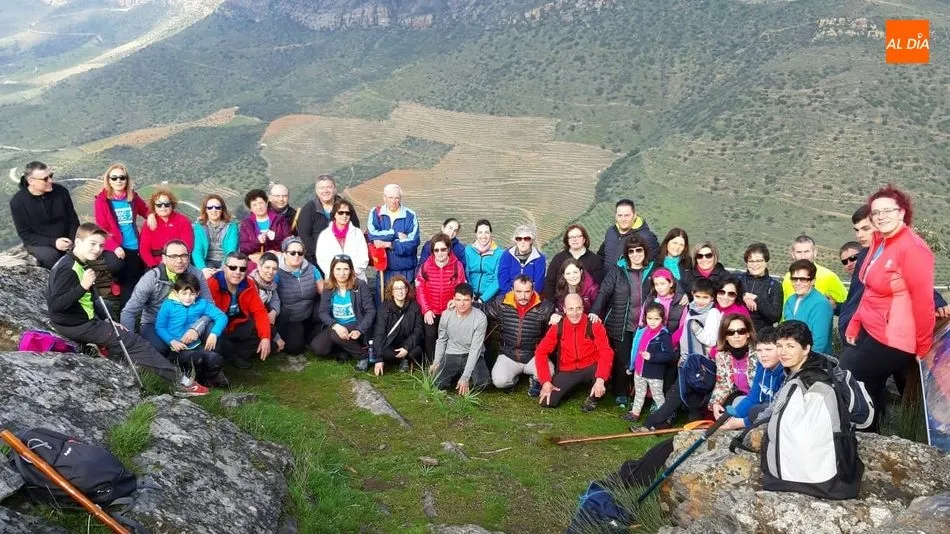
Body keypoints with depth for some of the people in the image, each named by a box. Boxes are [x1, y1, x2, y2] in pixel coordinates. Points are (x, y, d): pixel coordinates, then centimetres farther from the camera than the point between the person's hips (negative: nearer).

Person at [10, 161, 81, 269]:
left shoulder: (61, 191, -8)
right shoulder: (18, 201, -14)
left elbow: (73, 220, 1)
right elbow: (25, 235, -12)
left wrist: (72, 241, -17)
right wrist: (53, 242, -26)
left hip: (64, 240, 3)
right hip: (38, 242, -3)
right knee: (51, 256, -36)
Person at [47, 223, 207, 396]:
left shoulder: (78, 265, 9)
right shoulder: (67, 268, -21)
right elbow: (55, 305, -28)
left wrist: (106, 320, 10)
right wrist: (83, 286, -35)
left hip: (82, 321, 10)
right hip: (77, 325, -10)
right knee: (132, 342, -8)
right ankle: (181, 381, -6)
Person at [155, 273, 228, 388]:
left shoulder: (202, 304, 2)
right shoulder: (168, 305, -5)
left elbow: (222, 317, 0)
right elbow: (159, 327, -3)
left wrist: (214, 334, -15)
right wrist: (172, 341, -16)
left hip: (196, 346, 3)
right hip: (178, 349, -3)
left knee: (215, 359, -26)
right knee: (196, 359, -33)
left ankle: (207, 378, 9)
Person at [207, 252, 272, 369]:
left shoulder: (249, 285, -4)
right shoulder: (212, 284, -24)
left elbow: (259, 311, -6)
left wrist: (266, 337, -18)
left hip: (238, 327, 5)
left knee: (268, 330, -11)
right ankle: (235, 357, -3)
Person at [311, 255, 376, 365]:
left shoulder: (360, 285, -10)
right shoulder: (328, 288, 0)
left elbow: (370, 311, -11)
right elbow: (323, 312, -6)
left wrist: (360, 330, -25)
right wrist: (335, 325, -28)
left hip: (355, 325, -4)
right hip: (336, 327, 4)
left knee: (336, 336, -33)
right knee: (317, 348, -17)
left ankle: (363, 356, -9)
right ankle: (346, 349, 8)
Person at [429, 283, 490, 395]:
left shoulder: (480, 318, -18)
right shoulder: (446, 315, -7)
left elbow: (475, 349, -18)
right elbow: (441, 340, 9)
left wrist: (465, 377, -22)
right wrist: (436, 362, 1)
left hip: (472, 356, -2)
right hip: (451, 355, 2)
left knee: (483, 382, -29)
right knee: (439, 384, -20)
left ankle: (466, 381, 6)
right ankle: (456, 374, 13)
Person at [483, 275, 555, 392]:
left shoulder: (544, 307, -11)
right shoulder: (501, 304, -7)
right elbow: (483, 311, 7)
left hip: (534, 356, -1)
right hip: (508, 355, 1)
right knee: (499, 381, -24)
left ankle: (536, 381, 11)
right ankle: (513, 378, 16)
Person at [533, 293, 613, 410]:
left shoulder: (594, 325, -13)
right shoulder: (557, 327, -6)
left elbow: (606, 353, -21)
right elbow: (541, 352, -4)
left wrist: (600, 379, -37)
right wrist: (546, 381, -14)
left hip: (590, 369, -2)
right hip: (567, 372, 2)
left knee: (604, 372, -36)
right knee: (546, 401, -17)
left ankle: (592, 398, -2)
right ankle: (570, 389, 17)